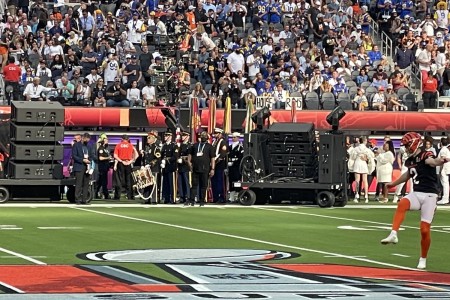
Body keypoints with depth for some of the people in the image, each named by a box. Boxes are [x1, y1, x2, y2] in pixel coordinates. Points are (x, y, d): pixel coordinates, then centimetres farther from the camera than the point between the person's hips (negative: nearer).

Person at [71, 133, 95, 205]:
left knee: (86, 184, 4)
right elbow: (74, 156, -7)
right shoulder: (76, 145, 0)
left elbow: (92, 156, 19)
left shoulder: (89, 146, 18)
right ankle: (77, 199, -7)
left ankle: (84, 199, 7)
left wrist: (89, 160, -3)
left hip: (87, 167, 6)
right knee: (78, 184, -8)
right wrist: (82, 160, -15)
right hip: (79, 167, -6)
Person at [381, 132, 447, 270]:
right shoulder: (410, 161, 10)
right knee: (402, 203, -30)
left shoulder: (426, 155, -12)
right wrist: (393, 183, 47)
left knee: (425, 229, -4)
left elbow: (432, 161, -37)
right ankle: (393, 235, -36)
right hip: (416, 194, 5)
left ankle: (423, 260, 15)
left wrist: (440, 161, -62)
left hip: (429, 196, -5)